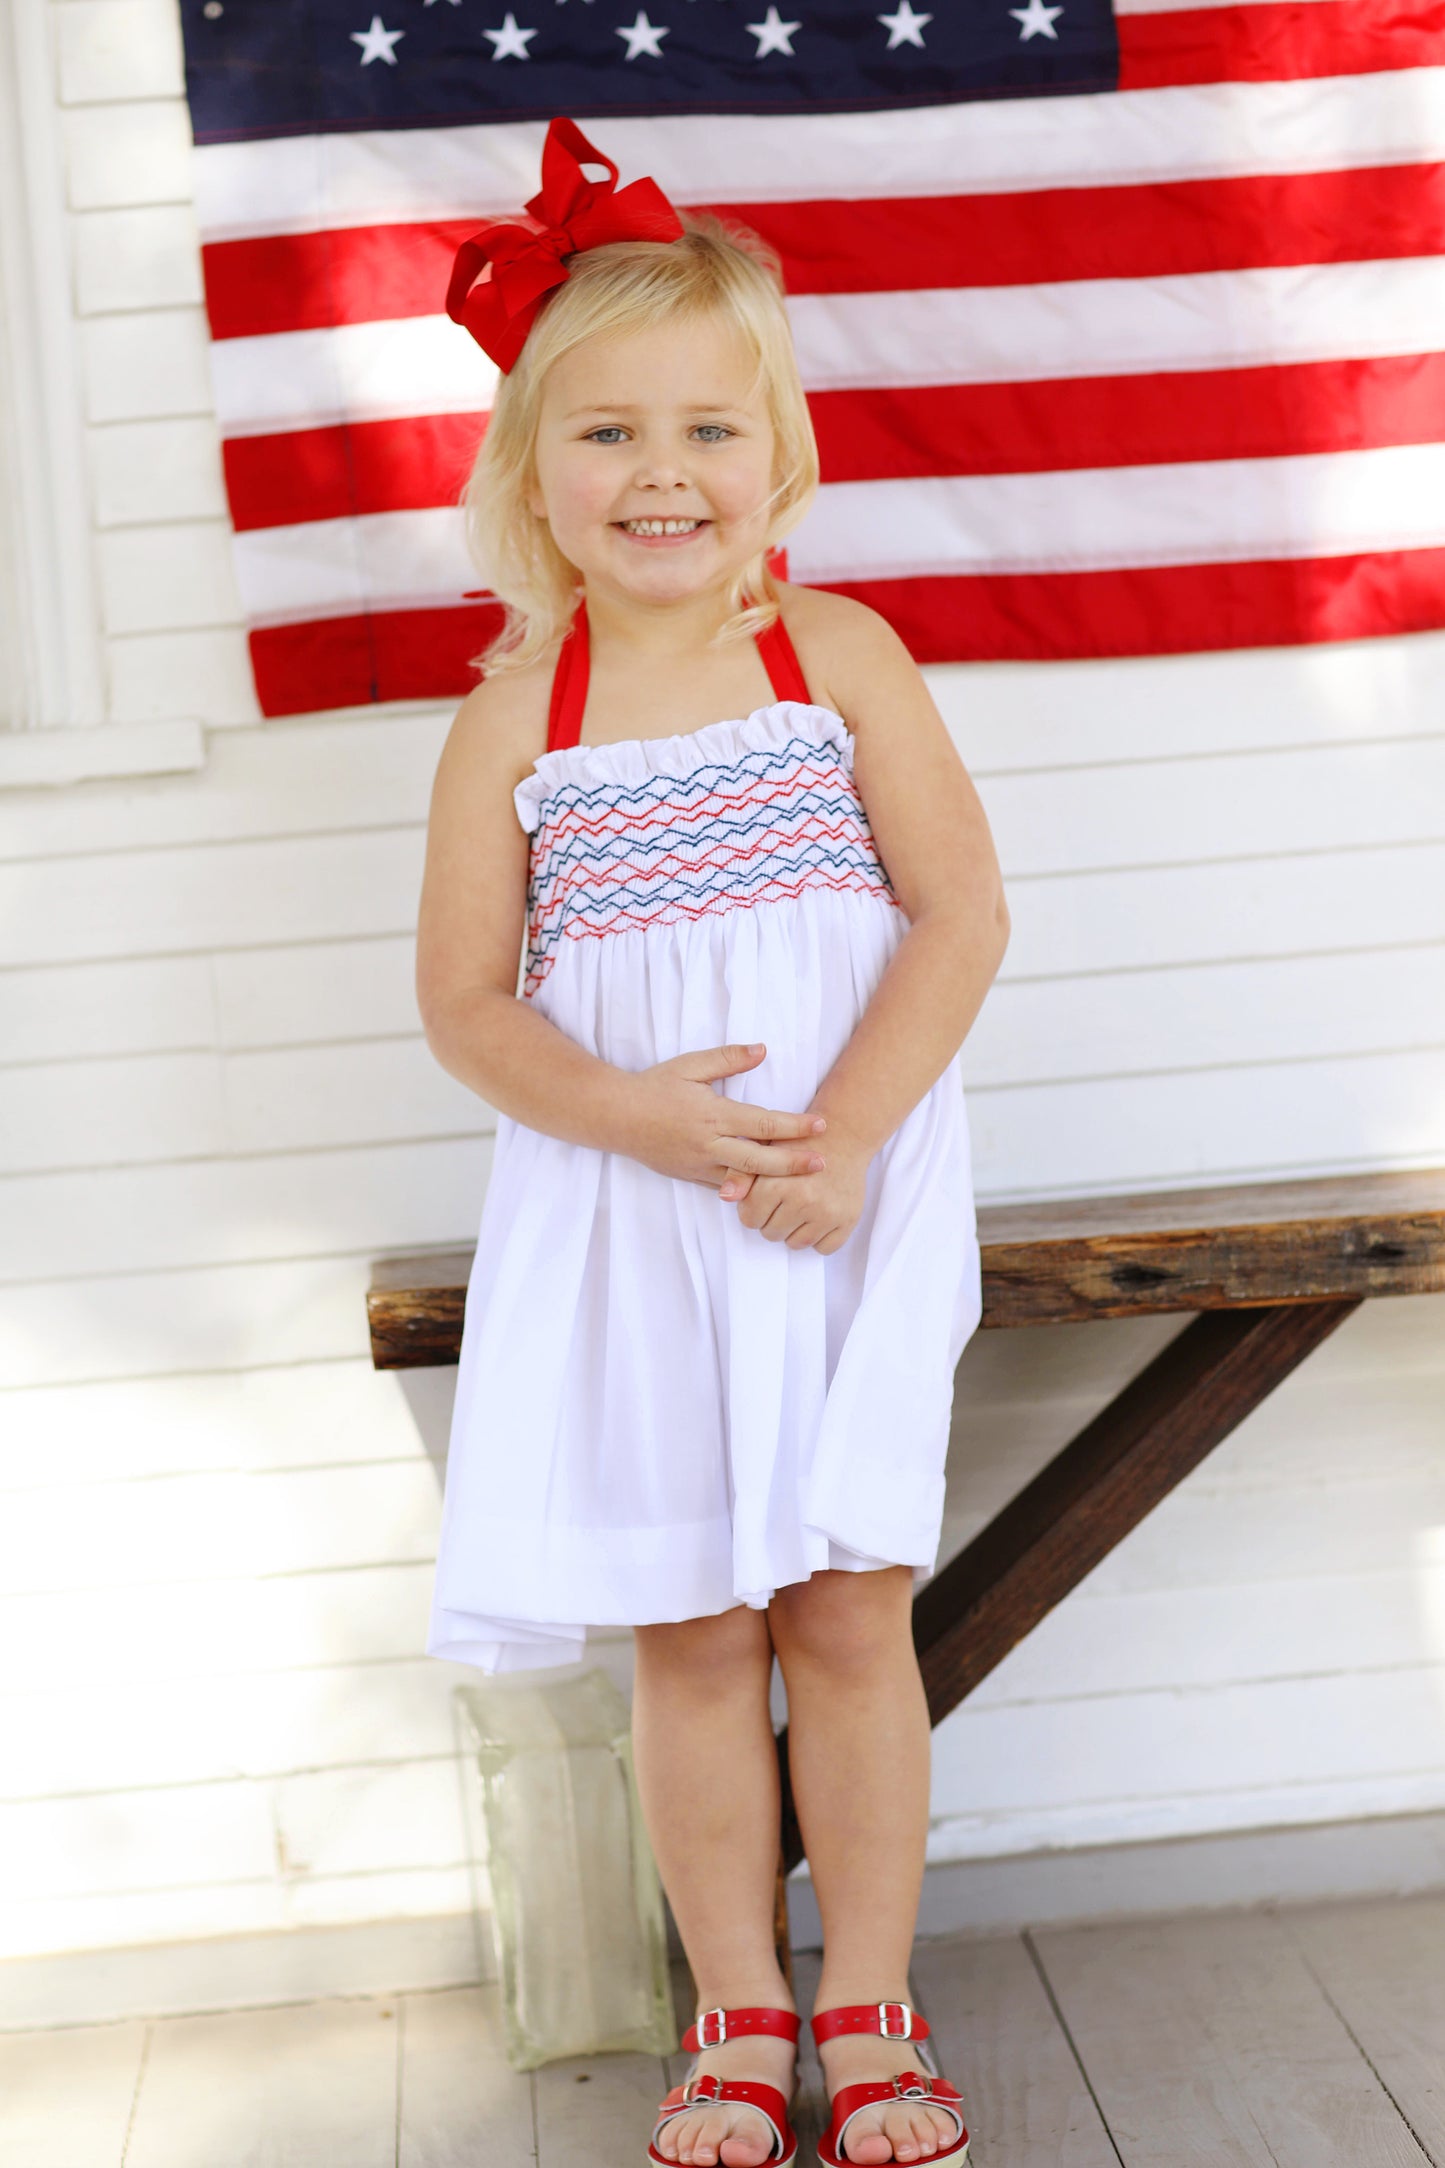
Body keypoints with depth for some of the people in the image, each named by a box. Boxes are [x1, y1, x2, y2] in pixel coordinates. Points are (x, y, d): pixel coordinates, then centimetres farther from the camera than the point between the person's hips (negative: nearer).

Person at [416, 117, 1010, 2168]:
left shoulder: (840, 657, -3)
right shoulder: (509, 717, -2)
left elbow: (963, 914, -6)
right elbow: (463, 1000, -1)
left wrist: (842, 1136, -16)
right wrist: (636, 1117, -17)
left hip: (851, 1204, -1)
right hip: (626, 1226, 1)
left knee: (846, 1613, 6)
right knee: (691, 1635, 9)